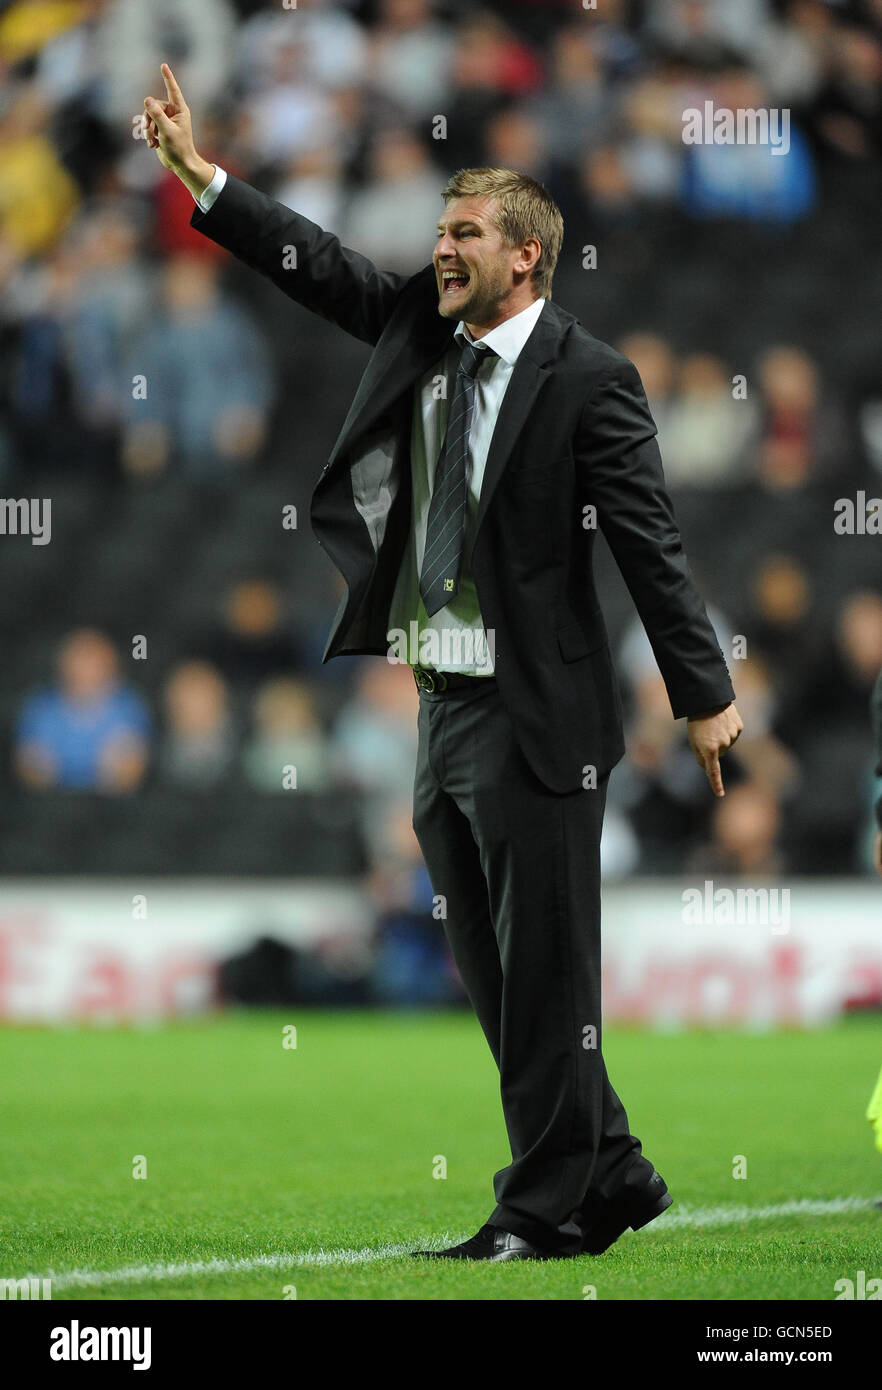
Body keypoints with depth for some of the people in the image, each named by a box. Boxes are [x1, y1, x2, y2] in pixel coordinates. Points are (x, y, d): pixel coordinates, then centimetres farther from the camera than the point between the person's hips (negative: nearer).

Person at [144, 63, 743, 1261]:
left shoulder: (586, 378, -11)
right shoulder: (419, 331, 10)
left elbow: (650, 542, -12)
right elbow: (315, 265, 14)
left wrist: (704, 697, -13)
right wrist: (197, 172, 5)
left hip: (537, 715, -8)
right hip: (445, 710, 8)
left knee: (543, 972, -3)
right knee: (493, 972, 13)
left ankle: (548, 1209, 4)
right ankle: (611, 1174, 23)